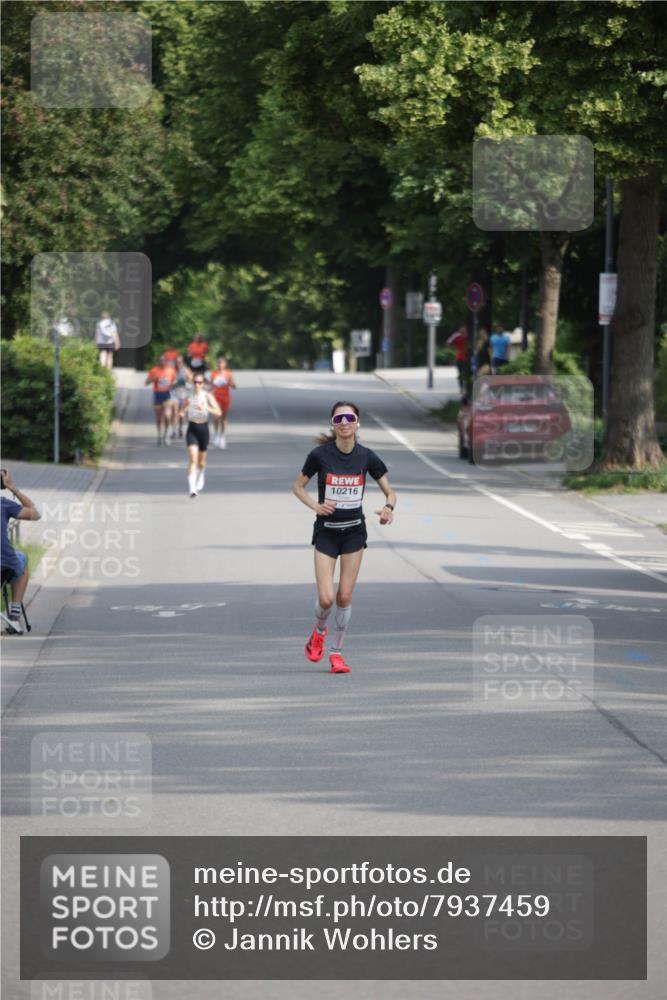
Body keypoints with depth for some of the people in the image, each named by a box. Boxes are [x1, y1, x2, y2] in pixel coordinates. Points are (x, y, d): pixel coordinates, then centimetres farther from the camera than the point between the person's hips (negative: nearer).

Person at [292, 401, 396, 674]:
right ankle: (319, 631, 24)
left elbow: (389, 491, 3)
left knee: (345, 596, 1)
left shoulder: (366, 456, -5)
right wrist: (316, 506, -15)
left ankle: (336, 652, 17)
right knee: (326, 598, -10)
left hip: (354, 531, 2)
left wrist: (388, 507, -19)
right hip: (326, 531, -2)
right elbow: (298, 486, 2)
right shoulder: (320, 454, -11)